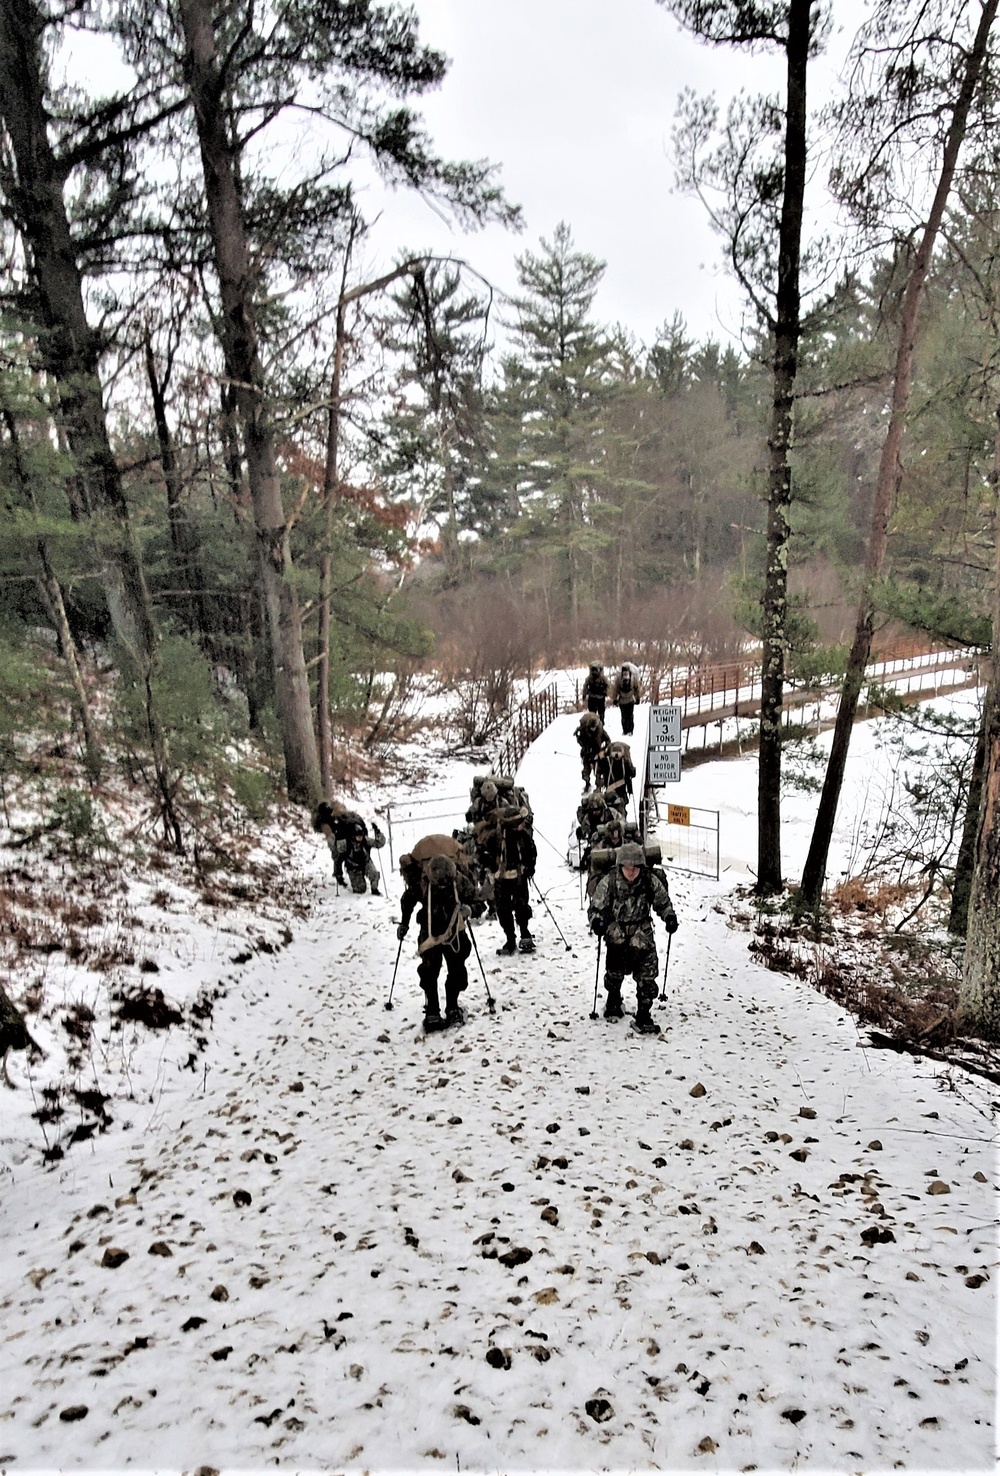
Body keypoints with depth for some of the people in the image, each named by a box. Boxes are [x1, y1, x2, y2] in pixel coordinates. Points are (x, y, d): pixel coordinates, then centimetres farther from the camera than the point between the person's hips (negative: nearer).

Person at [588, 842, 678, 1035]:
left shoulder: (651, 881, -13)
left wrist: (670, 917, -12)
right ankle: (613, 1001, 46)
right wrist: (597, 921, -30)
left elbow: (663, 902, 5)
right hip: (617, 932, 0)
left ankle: (643, 1017, 3)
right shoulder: (608, 883, -18)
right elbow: (595, 908, -10)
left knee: (647, 975, -9)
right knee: (615, 971, 14)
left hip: (642, 933, 0)